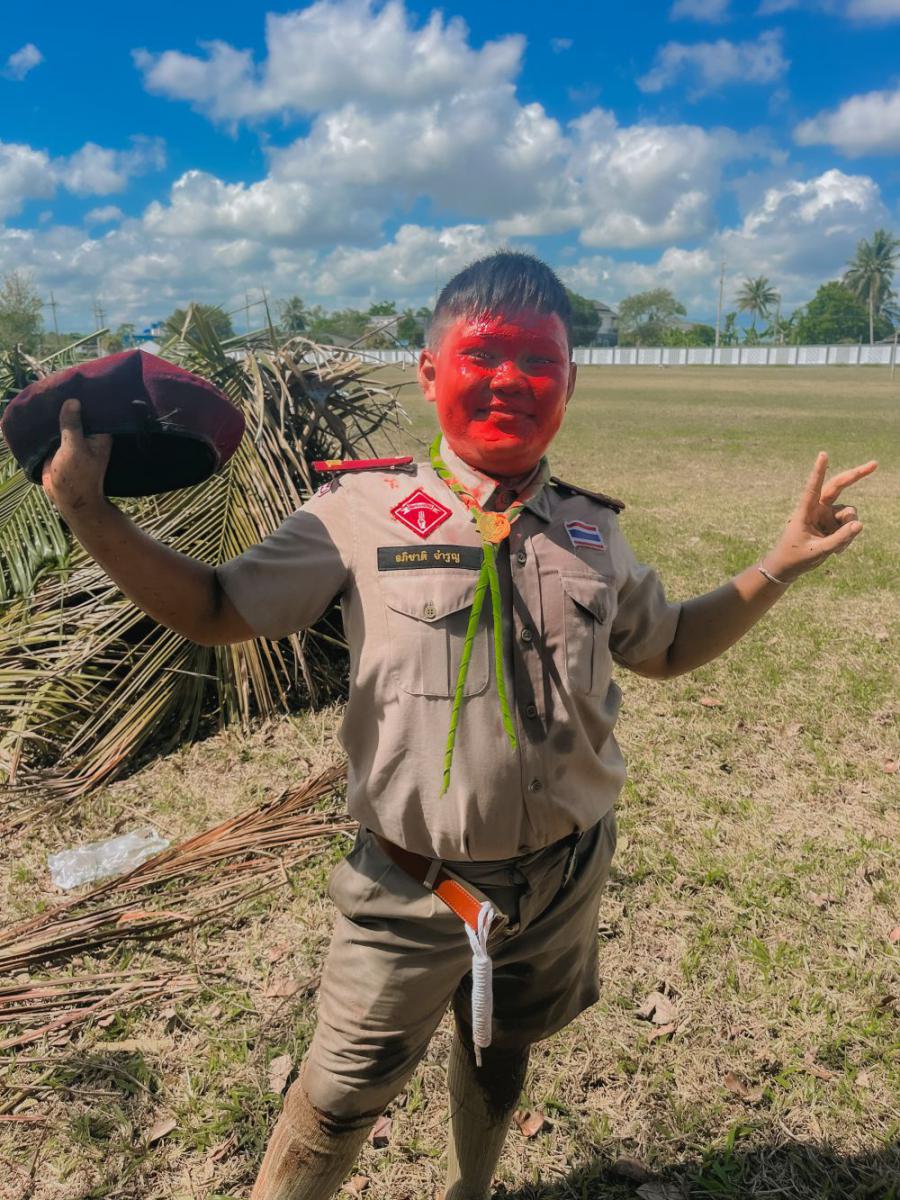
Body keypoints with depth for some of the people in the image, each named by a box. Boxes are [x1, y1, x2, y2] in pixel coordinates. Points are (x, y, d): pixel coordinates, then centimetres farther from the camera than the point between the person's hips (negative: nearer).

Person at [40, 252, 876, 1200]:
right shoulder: (360, 512, -13)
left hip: (563, 882, 5)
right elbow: (215, 610, -6)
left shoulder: (592, 529, -1)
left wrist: (781, 564, 4)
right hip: (410, 897, -4)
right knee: (340, 1103, 9)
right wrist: (88, 513, -15)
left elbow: (665, 647, 13)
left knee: (500, 1054, 29)